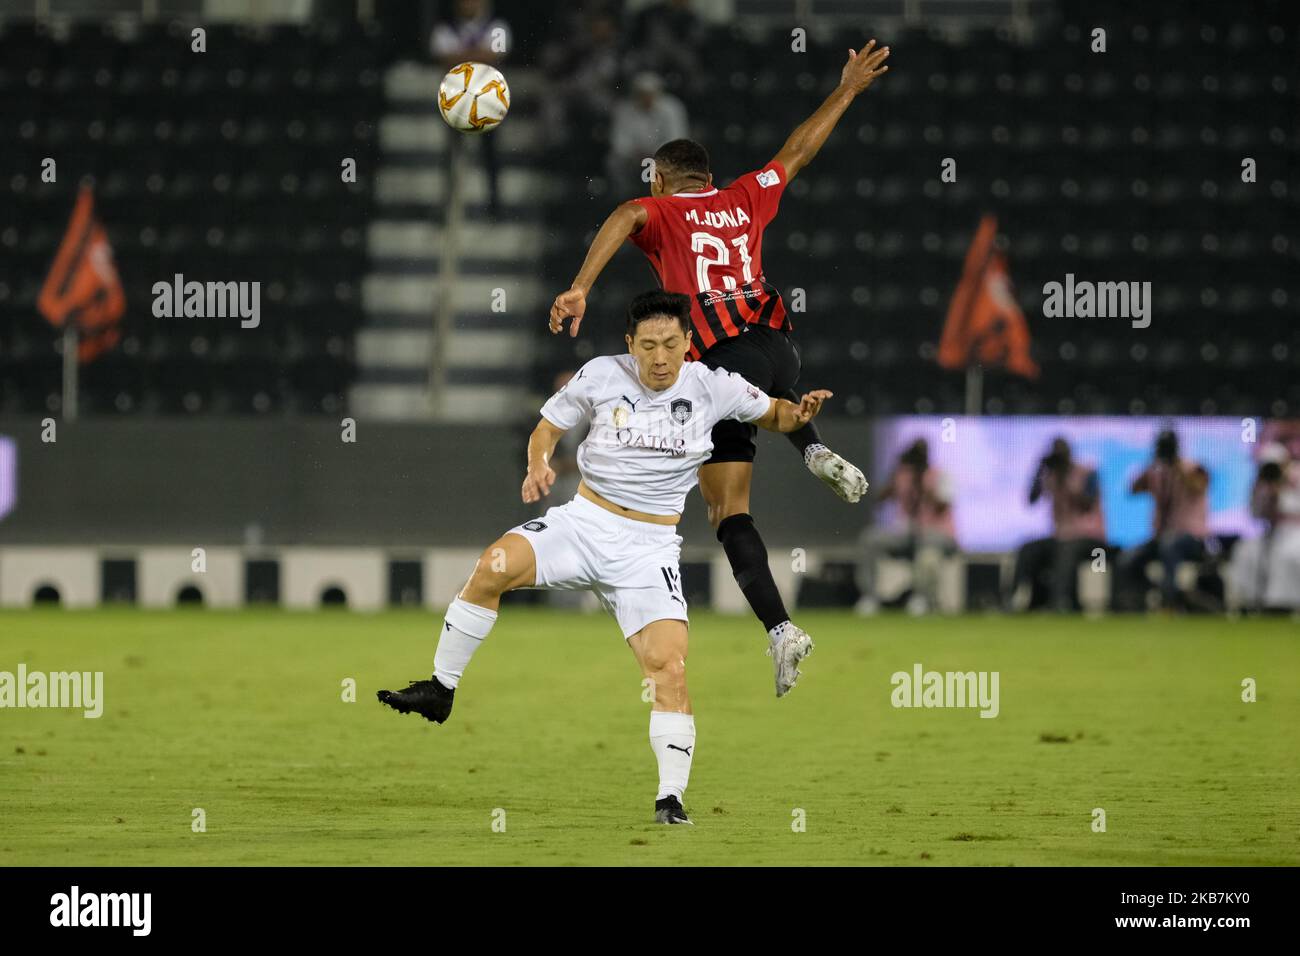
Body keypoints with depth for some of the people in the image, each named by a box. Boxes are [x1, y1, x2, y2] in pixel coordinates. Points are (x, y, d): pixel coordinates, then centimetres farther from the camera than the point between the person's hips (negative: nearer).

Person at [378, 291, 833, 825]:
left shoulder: (712, 387, -1)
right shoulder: (601, 376, -2)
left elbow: (773, 415, 13)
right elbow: (547, 427, 10)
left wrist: (799, 412, -11)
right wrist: (538, 465, -12)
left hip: (649, 548, 0)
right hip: (584, 521, 0)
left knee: (669, 668, -17)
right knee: (494, 566, -26)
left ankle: (671, 798, -10)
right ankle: (441, 690, -11)